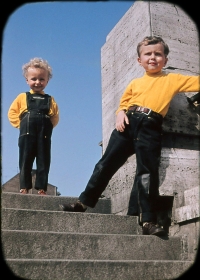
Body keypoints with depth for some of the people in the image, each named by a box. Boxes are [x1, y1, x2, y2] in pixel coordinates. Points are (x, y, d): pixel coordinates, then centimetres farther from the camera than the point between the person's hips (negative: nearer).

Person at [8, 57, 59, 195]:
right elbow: (12, 113, 8)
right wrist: (21, 124, -3)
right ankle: (24, 187, 6)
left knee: (43, 162, 2)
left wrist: (47, 125, -4)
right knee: (25, 161, 1)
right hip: (27, 134, -1)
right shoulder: (22, 97, 11)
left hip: (44, 136, 1)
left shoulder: (50, 100, 14)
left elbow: (55, 117, 10)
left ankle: (42, 188, 7)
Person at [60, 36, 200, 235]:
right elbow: (122, 104, 20)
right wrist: (120, 114, 0)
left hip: (151, 128, -2)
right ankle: (83, 203, 9)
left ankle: (147, 220, -1)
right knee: (107, 163, 1)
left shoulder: (172, 79, 14)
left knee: (147, 172, -5)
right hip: (129, 122, 2)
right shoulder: (135, 83, 20)